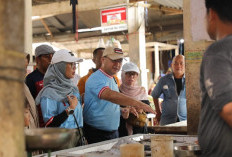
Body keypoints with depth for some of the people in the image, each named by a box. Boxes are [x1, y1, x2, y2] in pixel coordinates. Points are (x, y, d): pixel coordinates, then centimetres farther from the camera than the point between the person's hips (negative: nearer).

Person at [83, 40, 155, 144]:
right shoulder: (97, 79, -18)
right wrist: (137, 104, -45)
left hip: (113, 132, 9)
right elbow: (109, 95, -38)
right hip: (97, 134, -9)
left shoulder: (112, 79, 15)